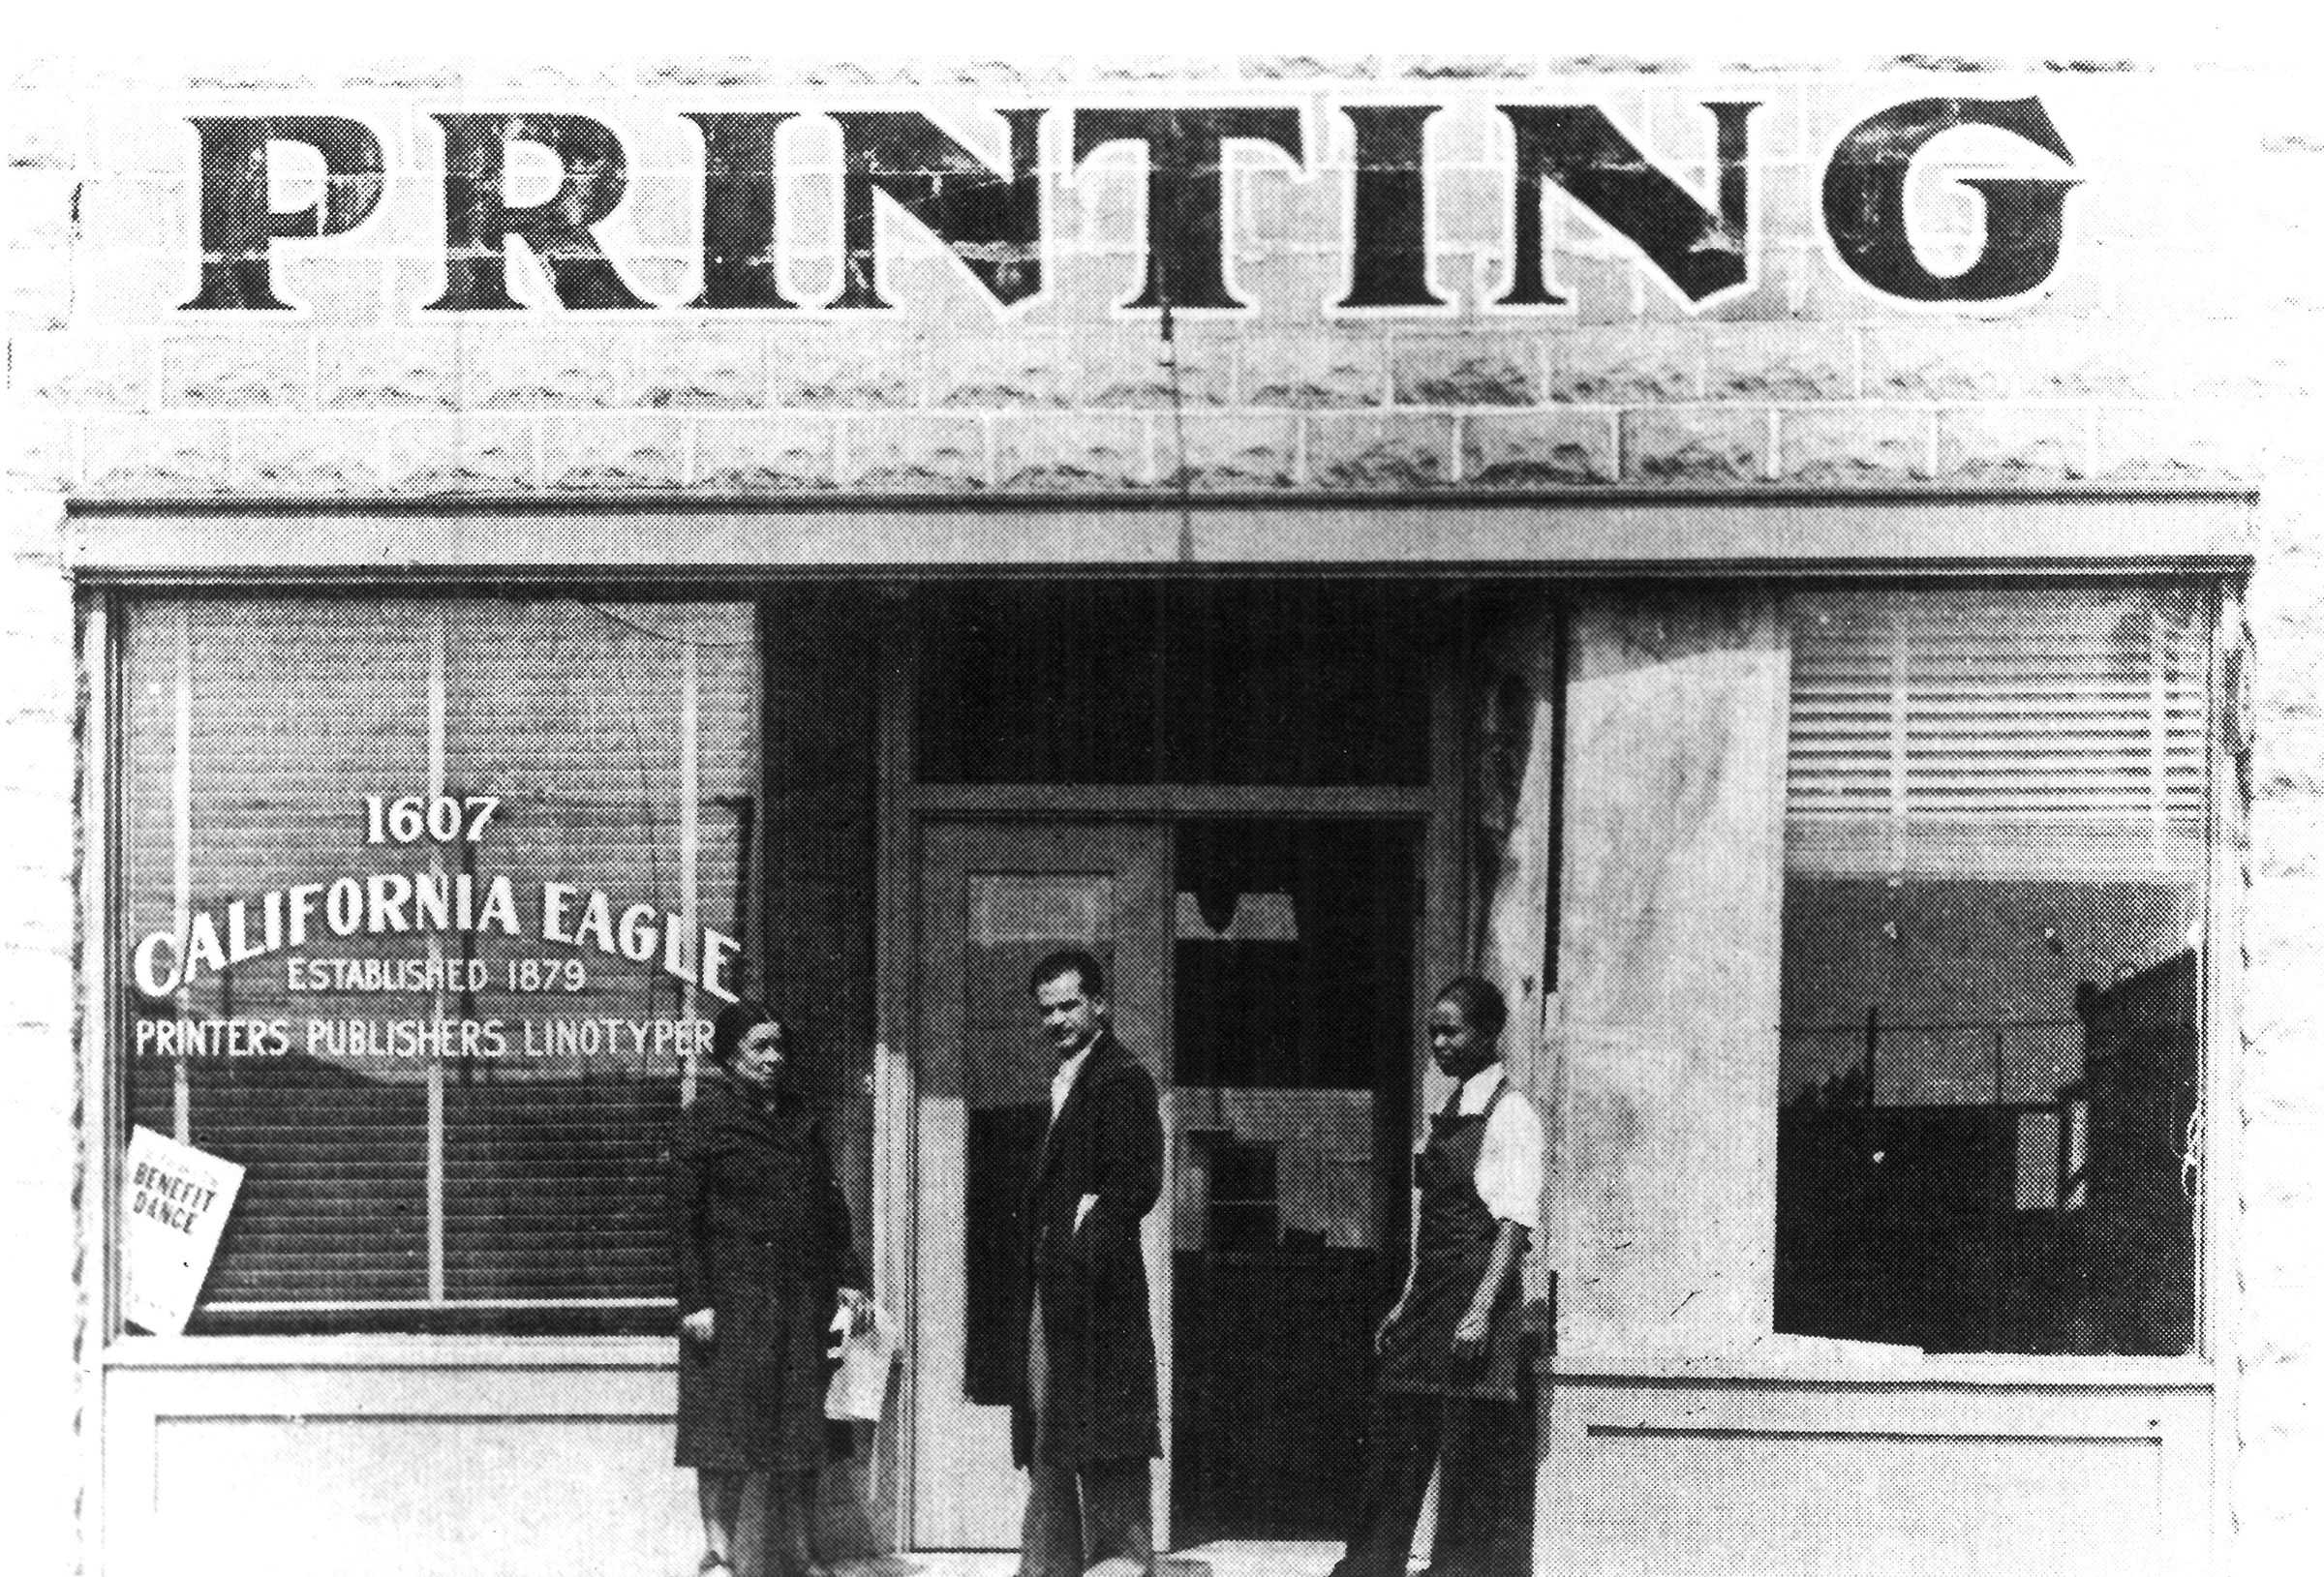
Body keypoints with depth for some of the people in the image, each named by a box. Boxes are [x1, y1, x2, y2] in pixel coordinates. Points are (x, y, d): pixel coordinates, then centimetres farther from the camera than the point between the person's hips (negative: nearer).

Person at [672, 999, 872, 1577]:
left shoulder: (802, 1117, 14)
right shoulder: (706, 1118, -3)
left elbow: (830, 1204, 18)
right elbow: (684, 1215, -7)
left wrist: (848, 1279, 9)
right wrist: (696, 1300, -13)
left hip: (802, 1297, 6)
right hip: (732, 1297, -6)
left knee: (800, 1427, 6)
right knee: (727, 1424, -5)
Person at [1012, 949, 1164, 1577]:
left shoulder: (1123, 1078, -7)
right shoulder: (1061, 1080, 20)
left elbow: (1139, 1183, -14)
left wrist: (1085, 1243, -20)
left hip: (1097, 1280, -9)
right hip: (1050, 1285, 9)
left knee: (1103, 1430, -7)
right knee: (1047, 1431, 10)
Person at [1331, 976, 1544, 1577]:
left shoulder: (1509, 1114, -9)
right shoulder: (1449, 1112, 16)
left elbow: (1516, 1223, -16)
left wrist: (1481, 1311, -22)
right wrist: (1406, 1302, 16)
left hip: (1477, 1301, -8)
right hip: (1429, 1301, 8)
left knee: (1472, 1463, -4)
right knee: (1395, 1443, 9)